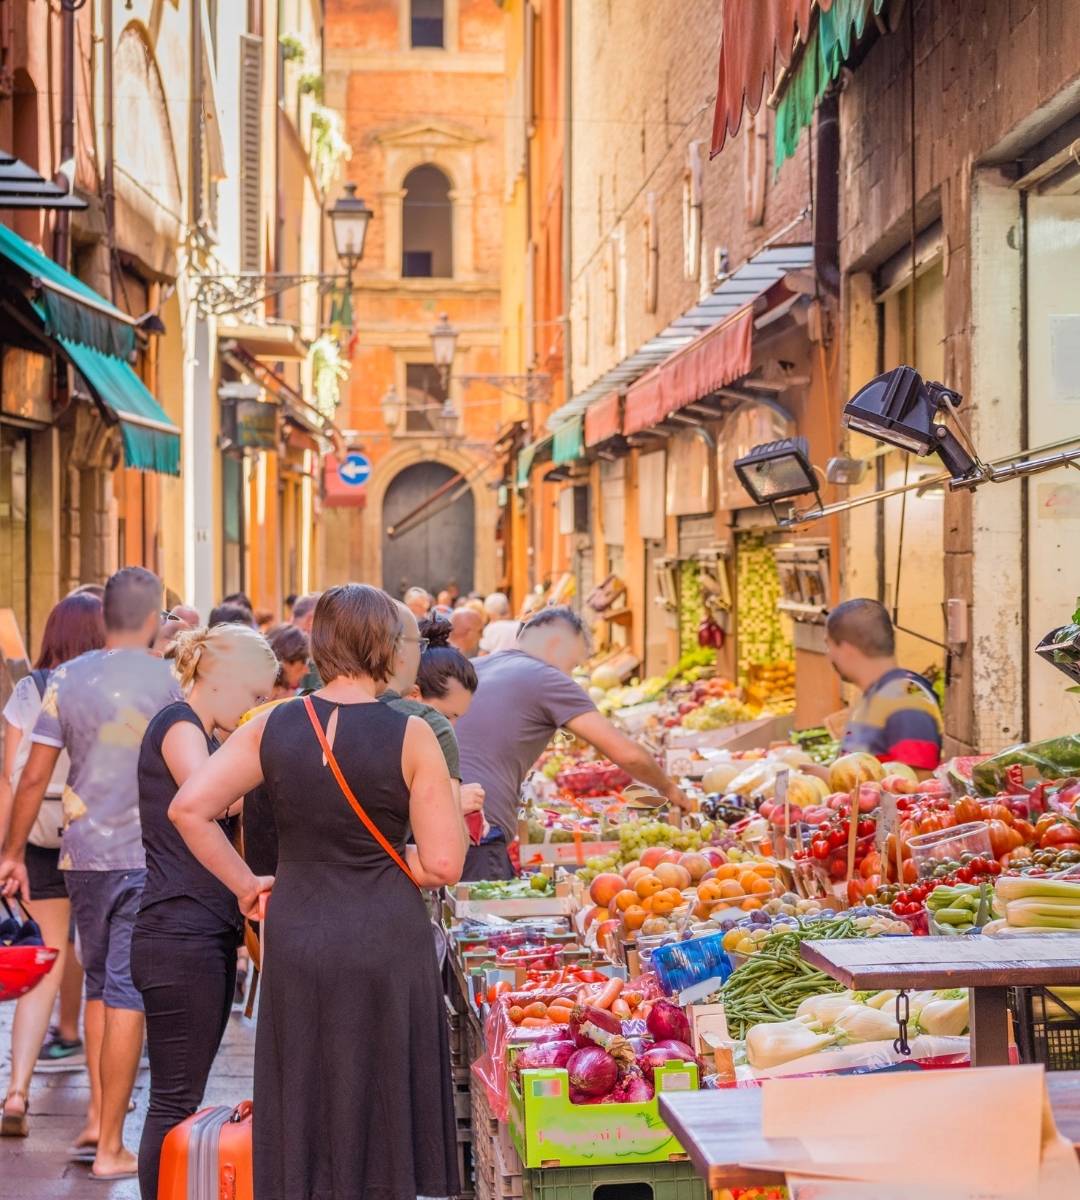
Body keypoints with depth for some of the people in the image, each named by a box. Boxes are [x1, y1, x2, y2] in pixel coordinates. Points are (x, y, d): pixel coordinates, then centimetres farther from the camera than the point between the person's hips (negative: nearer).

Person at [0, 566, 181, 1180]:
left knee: (99, 985, 20)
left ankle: (97, 1117, 19)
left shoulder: (67, 679, 4)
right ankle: (111, 1146, 2)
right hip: (146, 855, -4)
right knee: (127, 994, -1)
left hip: (81, 853, 4)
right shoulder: (169, 680, -7)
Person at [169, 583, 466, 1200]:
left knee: (302, 1113, 13)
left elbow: (189, 808, -3)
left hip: (296, 938, 3)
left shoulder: (272, 727, 0)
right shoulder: (411, 736, -9)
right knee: (383, 1113, 9)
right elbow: (443, 864, -11)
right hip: (386, 940, -3)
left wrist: (245, 882, 5)